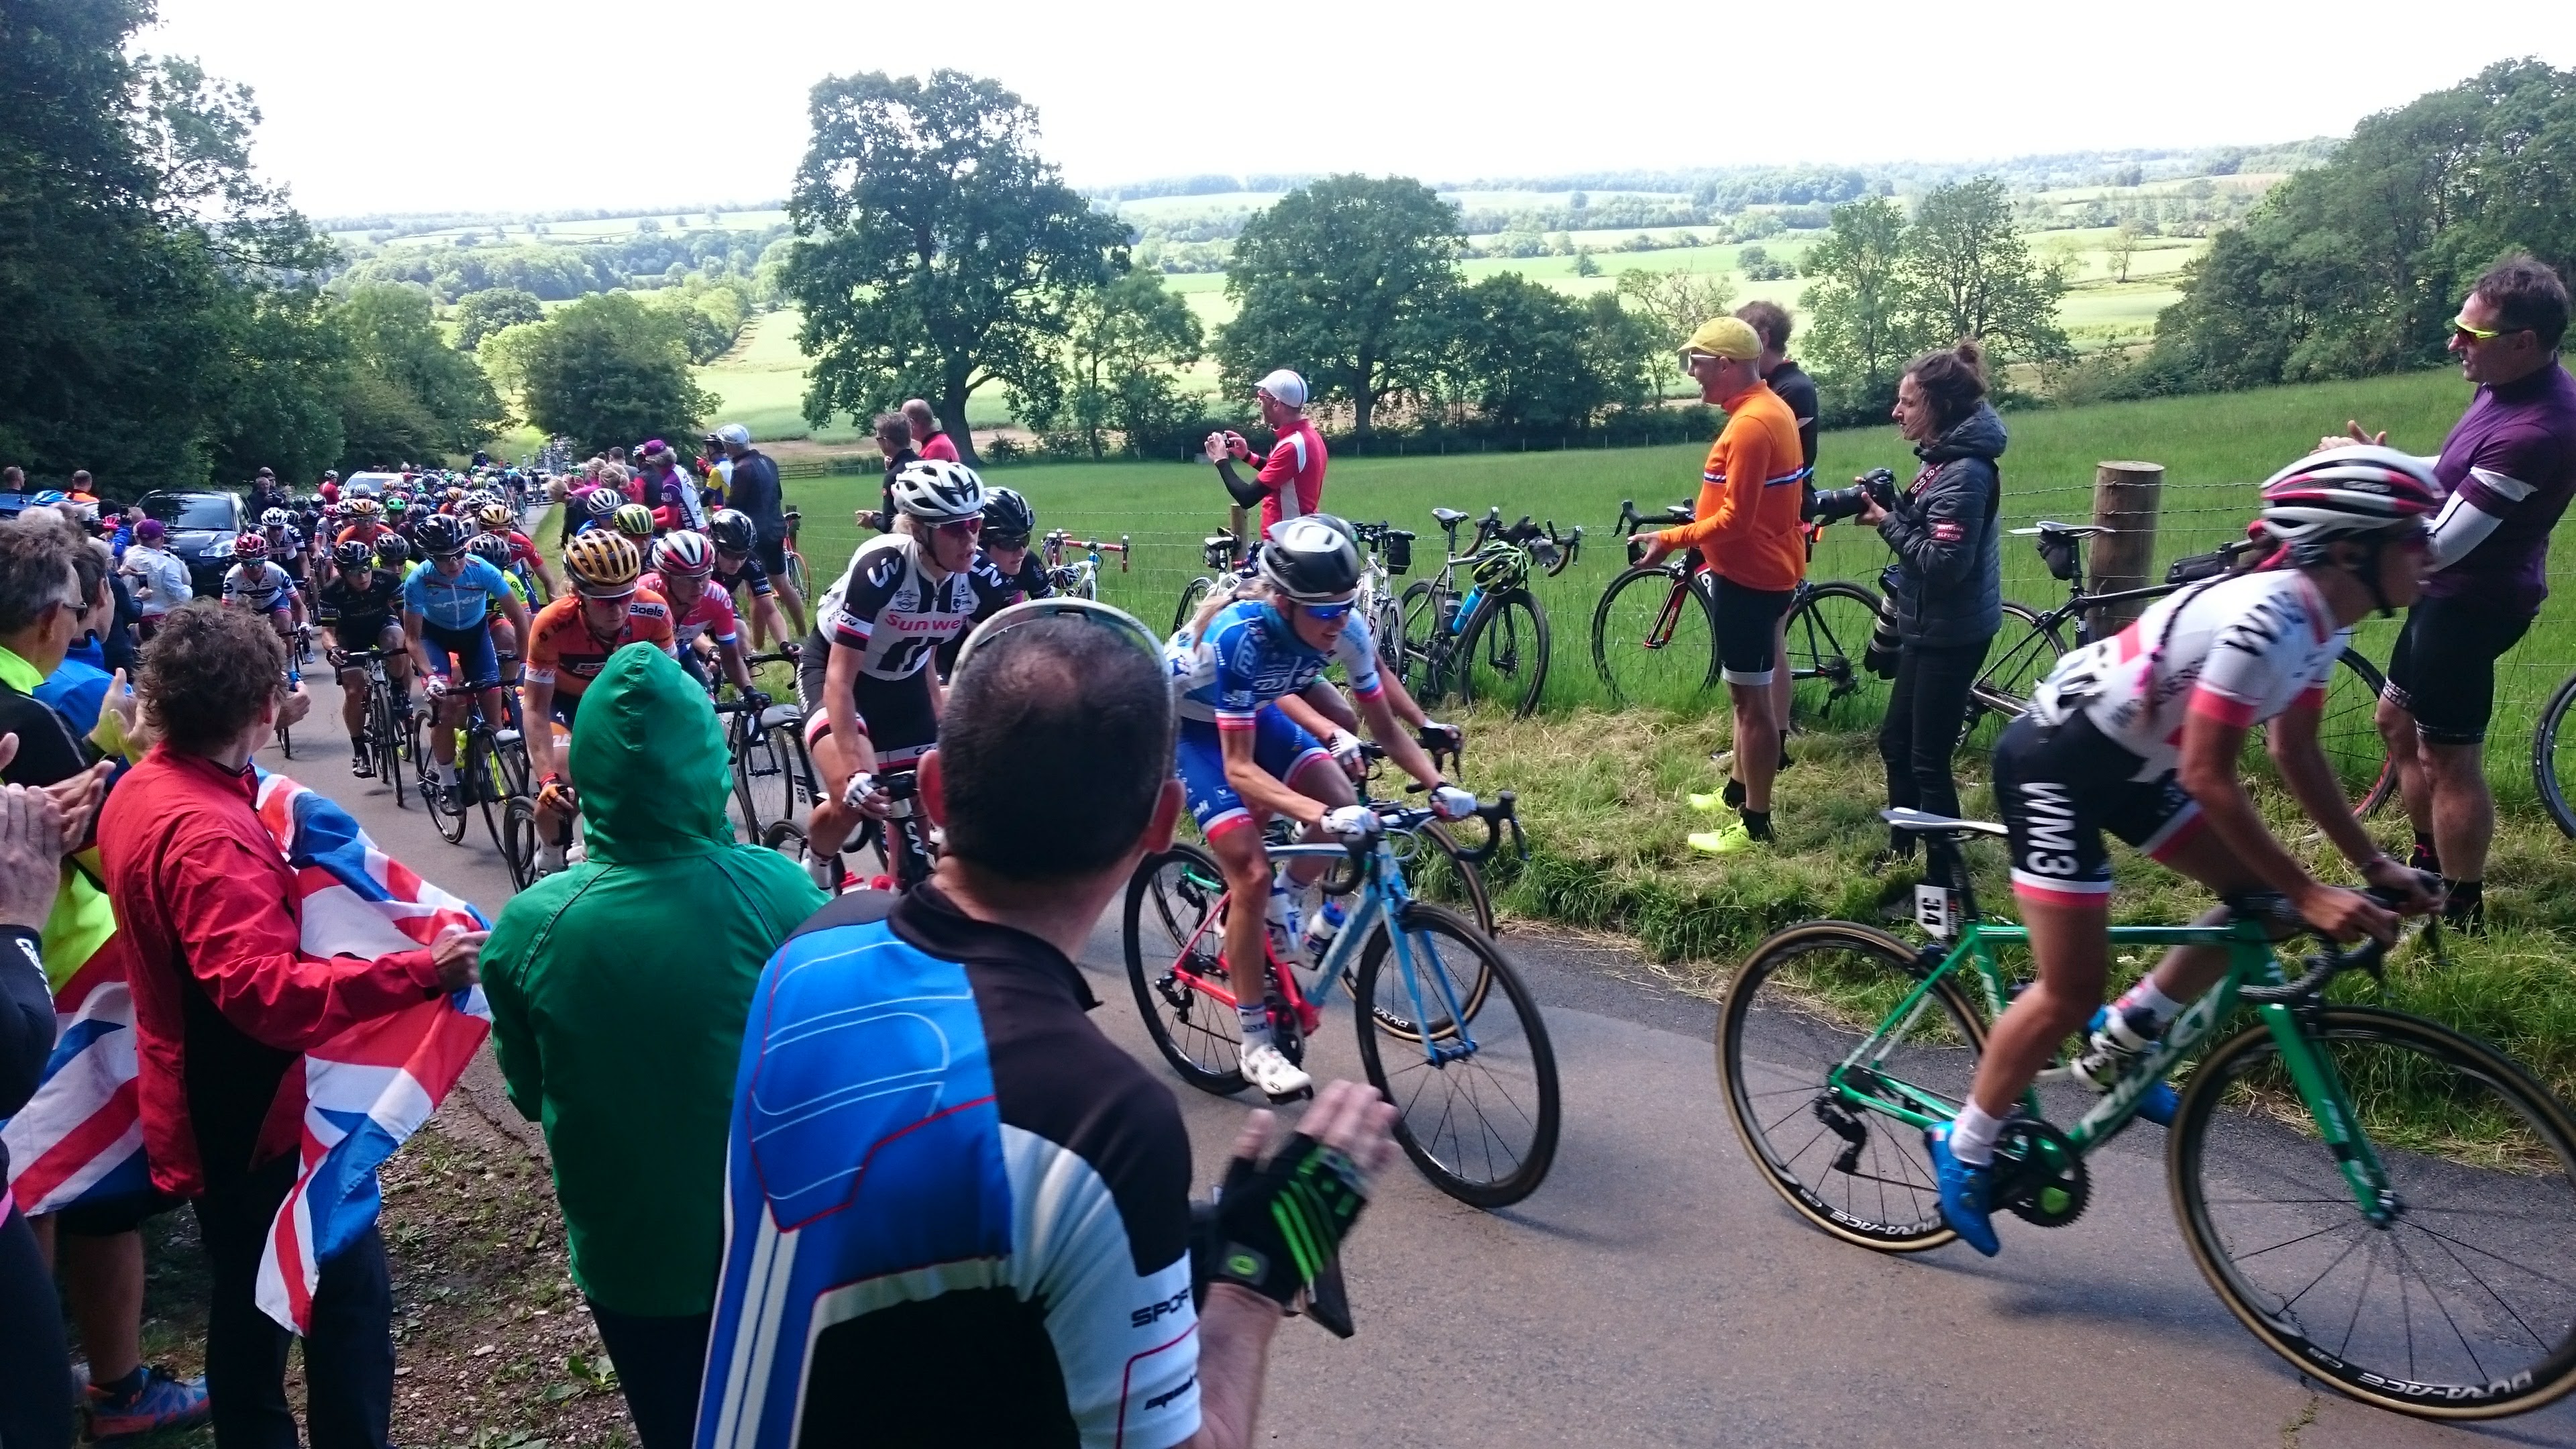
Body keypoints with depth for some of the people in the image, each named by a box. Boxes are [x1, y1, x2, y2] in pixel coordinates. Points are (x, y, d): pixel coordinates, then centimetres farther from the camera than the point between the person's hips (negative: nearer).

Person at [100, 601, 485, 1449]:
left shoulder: (140, 792, 4)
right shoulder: (206, 830, -28)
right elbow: (264, 991, -37)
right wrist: (419, 972, -40)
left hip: (210, 1105, 10)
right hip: (256, 1109, -10)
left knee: (251, 1295, 21)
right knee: (350, 1290, 0)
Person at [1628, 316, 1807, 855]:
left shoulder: (1750, 424, -22)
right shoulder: (1769, 408, 10)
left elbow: (1734, 519, -25)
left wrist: (1671, 539, -19)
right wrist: (1693, 535, 17)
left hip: (1749, 576, -10)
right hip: (1761, 568, 10)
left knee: (1750, 697, -4)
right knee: (1747, 692, 20)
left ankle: (1755, 825, 3)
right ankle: (1741, 794, 33)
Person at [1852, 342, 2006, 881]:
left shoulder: (1965, 472, -22)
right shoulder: (1944, 457, 8)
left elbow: (1943, 562, -27)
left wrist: (1889, 523, -18)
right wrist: (1887, 506, -3)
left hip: (1952, 634, -10)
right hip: (1928, 627, 10)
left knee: (1929, 760, -2)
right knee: (1896, 742, 20)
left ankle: (1946, 879, 9)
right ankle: (1899, 853, 35)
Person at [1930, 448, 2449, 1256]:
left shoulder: (2321, 619, 0)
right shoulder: (2263, 621, -29)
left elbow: (2295, 753, 10)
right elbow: (2208, 777, -28)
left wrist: (2373, 866, 7)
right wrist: (2310, 896, -24)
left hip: (2127, 761, 10)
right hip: (2053, 763, -10)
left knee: (2259, 896, 7)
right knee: (2072, 992, -8)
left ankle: (2120, 1043, 20)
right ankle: (1964, 1149, 10)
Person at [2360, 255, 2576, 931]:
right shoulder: (2511, 387, 0)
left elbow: (2439, 544, -29)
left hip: (2473, 603, -11)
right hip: (2452, 591, 11)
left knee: (2447, 758, 0)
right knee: (2398, 721, 23)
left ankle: (2461, 913, 15)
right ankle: (2428, 868, 39)